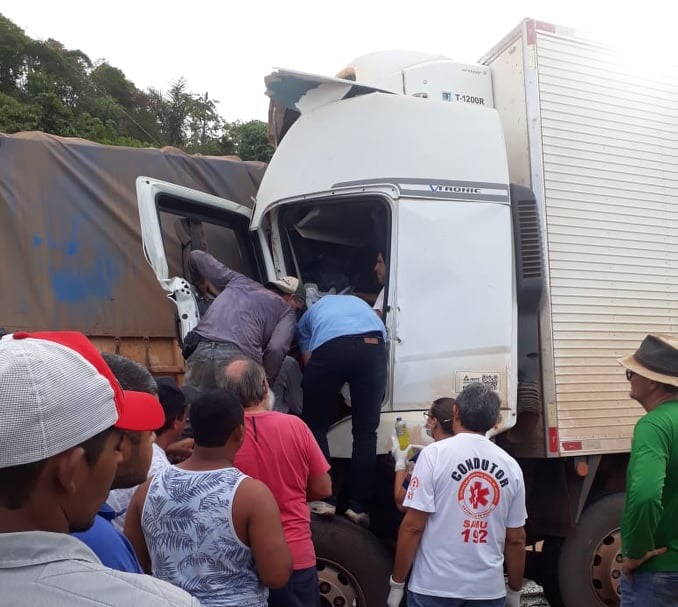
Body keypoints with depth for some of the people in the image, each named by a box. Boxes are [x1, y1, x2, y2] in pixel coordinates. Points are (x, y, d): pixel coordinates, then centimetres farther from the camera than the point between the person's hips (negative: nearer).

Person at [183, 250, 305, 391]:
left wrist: (200, 283, 59)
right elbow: (276, 349, 0)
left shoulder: (239, 281, 32)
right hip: (239, 356, -4)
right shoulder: (286, 310, 19)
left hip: (199, 352, 4)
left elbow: (196, 256, 41)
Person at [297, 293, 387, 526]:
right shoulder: (359, 303, 43)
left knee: (314, 424, 17)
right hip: (372, 346, 2)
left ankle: (323, 499, 11)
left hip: (330, 347, -2)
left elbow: (309, 360, 22)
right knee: (365, 431, 13)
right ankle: (359, 507, 13)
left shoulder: (308, 316, 37)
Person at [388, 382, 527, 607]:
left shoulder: (435, 453, -9)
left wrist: (397, 583, -3)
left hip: (433, 587, -3)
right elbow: (516, 539, 6)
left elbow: (413, 526, -12)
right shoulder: (510, 465, 1)